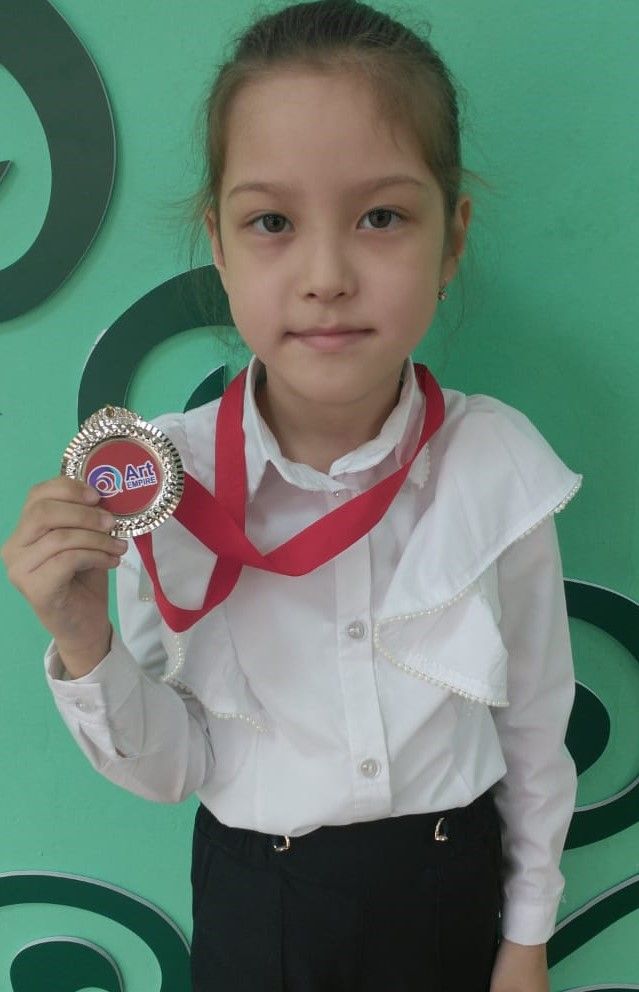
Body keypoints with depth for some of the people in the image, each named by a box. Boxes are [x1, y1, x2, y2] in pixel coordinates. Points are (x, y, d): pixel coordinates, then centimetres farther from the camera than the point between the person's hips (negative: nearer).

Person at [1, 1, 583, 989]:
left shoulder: (500, 465, -18)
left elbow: (536, 726, -4)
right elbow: (172, 769, -10)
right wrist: (85, 645, -28)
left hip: (451, 884, 1)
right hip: (252, 900, 0)